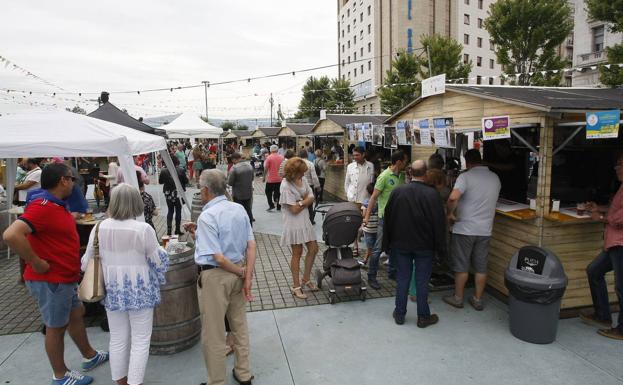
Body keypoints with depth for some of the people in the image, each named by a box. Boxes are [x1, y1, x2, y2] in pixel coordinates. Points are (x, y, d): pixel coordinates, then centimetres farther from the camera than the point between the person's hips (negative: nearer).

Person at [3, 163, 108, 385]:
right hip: (49, 280, -10)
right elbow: (11, 235, -35)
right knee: (56, 327, 7)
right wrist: (36, 263, -27)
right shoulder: (43, 206, -24)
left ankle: (89, 357, 39)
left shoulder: (57, 205, 7)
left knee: (76, 315, 21)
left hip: (64, 278, 10)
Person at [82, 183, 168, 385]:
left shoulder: (100, 227, -5)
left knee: (117, 339, 19)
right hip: (139, 290, -4)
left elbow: (87, 261, 5)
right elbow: (158, 261, -9)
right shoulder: (143, 229, -18)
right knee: (140, 340, 9)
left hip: (112, 290, 5)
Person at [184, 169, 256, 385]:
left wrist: (242, 273, -10)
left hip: (215, 276, -7)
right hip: (238, 273, 7)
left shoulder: (207, 217, -20)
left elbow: (218, 258, -23)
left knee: (213, 333, 10)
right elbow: (251, 244, -2)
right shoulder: (239, 209, 1)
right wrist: (248, 276, -5)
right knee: (239, 325, 21)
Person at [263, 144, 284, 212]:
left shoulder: (269, 157, -11)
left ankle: (271, 206, 0)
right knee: (278, 192, 13)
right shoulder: (282, 157, 2)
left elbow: (266, 168, -12)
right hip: (279, 179, 4)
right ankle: (279, 207, 14)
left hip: (271, 179, -4)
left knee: (268, 192, 9)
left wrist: (264, 177, -1)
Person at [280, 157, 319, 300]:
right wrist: (305, 201, -6)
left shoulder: (303, 180, 2)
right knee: (297, 253, 2)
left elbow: (311, 198, 2)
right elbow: (294, 209, -20)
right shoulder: (286, 186, -19)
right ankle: (296, 286, 18)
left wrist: (301, 202, -17)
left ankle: (306, 279, 28)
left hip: (305, 220, 7)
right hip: (294, 223, -7)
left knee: (313, 249, 10)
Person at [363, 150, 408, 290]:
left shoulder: (402, 176, 8)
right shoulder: (384, 176, -13)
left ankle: (392, 272, 32)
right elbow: (374, 197, -14)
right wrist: (367, 216, -18)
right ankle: (371, 277, 9)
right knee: (379, 248, -2)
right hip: (385, 217, -7)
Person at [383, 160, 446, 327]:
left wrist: (387, 244, 10)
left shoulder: (397, 191, -6)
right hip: (425, 246, -2)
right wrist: (440, 246, 1)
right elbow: (439, 222, -10)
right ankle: (423, 317, 21)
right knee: (422, 281, 9)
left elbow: (388, 219, 1)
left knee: (402, 279, 12)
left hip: (400, 244, 2)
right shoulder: (432, 194, -14)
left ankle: (400, 314, 22)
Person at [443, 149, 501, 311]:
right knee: (481, 267, 13)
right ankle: (477, 299, 22)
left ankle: (458, 298, 19)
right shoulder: (495, 178, 6)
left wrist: (450, 213, -13)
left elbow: (453, 197, -28)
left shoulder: (466, 176, -13)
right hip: (485, 229, 5)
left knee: (461, 266, 7)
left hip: (464, 229, -5)